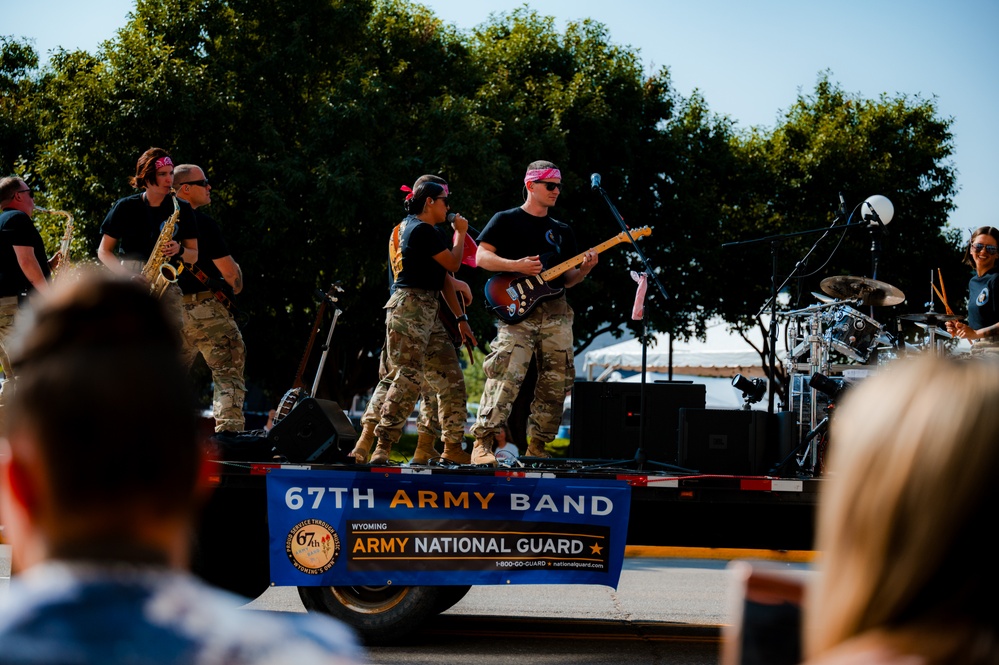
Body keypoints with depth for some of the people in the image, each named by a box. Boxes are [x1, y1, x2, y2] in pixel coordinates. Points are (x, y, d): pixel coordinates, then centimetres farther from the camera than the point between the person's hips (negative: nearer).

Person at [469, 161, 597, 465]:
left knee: (557, 382, 3)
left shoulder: (562, 231, 21)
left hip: (555, 312, 6)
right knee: (506, 375, -21)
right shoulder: (506, 220, 6)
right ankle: (482, 445, -23)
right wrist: (517, 266, -15)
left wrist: (584, 268, -1)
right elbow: (482, 257, -2)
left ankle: (536, 448, 13)